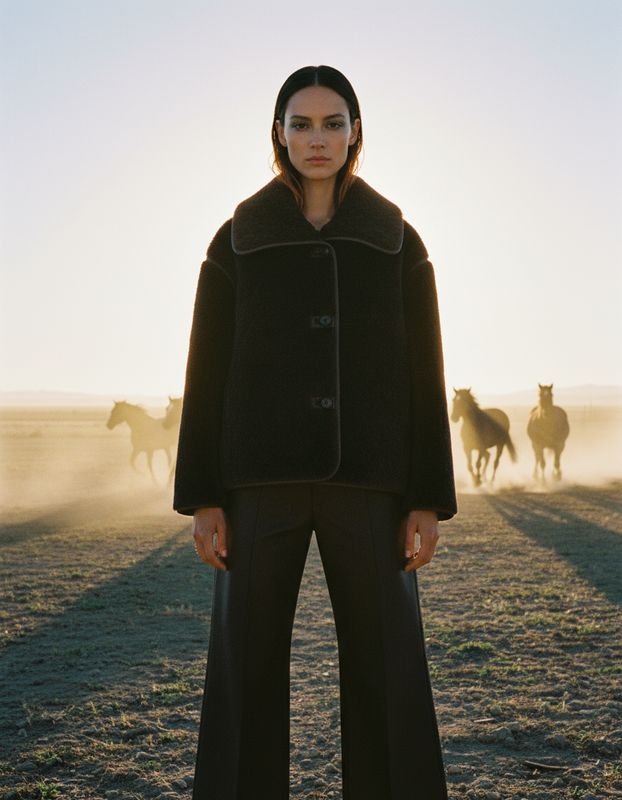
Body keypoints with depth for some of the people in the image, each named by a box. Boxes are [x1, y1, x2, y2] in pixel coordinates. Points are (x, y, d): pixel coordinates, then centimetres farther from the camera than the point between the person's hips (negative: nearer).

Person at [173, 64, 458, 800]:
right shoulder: (236, 241, 7)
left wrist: (429, 499, -2)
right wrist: (201, 497, -3)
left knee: (387, 666, 1)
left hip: (365, 476, 1)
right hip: (263, 472, 0)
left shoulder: (399, 242, 8)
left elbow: (421, 372, 5)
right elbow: (208, 371, 4)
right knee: (246, 664, 1)